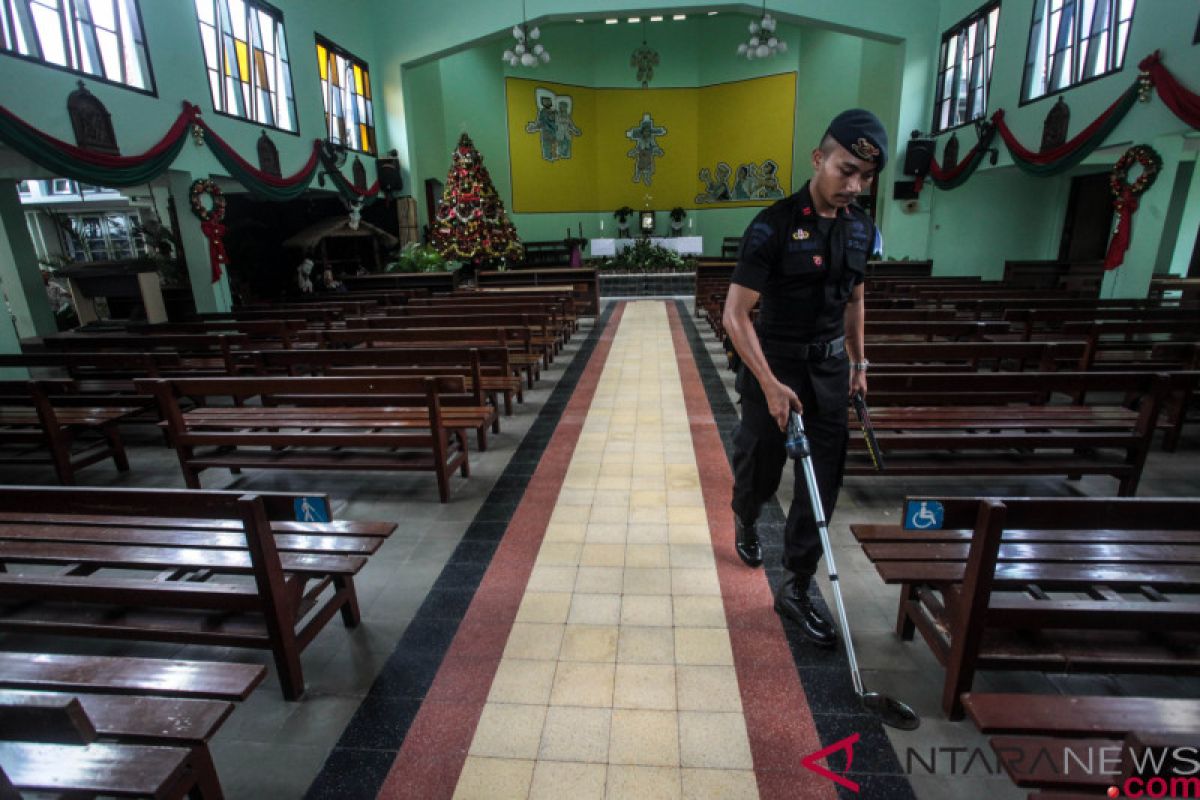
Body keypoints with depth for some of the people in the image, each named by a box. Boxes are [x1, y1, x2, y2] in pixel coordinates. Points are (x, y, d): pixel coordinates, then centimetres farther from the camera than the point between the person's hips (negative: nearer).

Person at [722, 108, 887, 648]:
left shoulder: (862, 228, 4)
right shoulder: (774, 226, -16)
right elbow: (735, 316, -19)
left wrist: (859, 362, 17)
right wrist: (770, 384, -24)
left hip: (830, 367, 5)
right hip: (773, 363, -5)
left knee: (821, 484, 4)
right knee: (760, 470, 11)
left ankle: (795, 591, 17)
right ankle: (744, 523, 47)